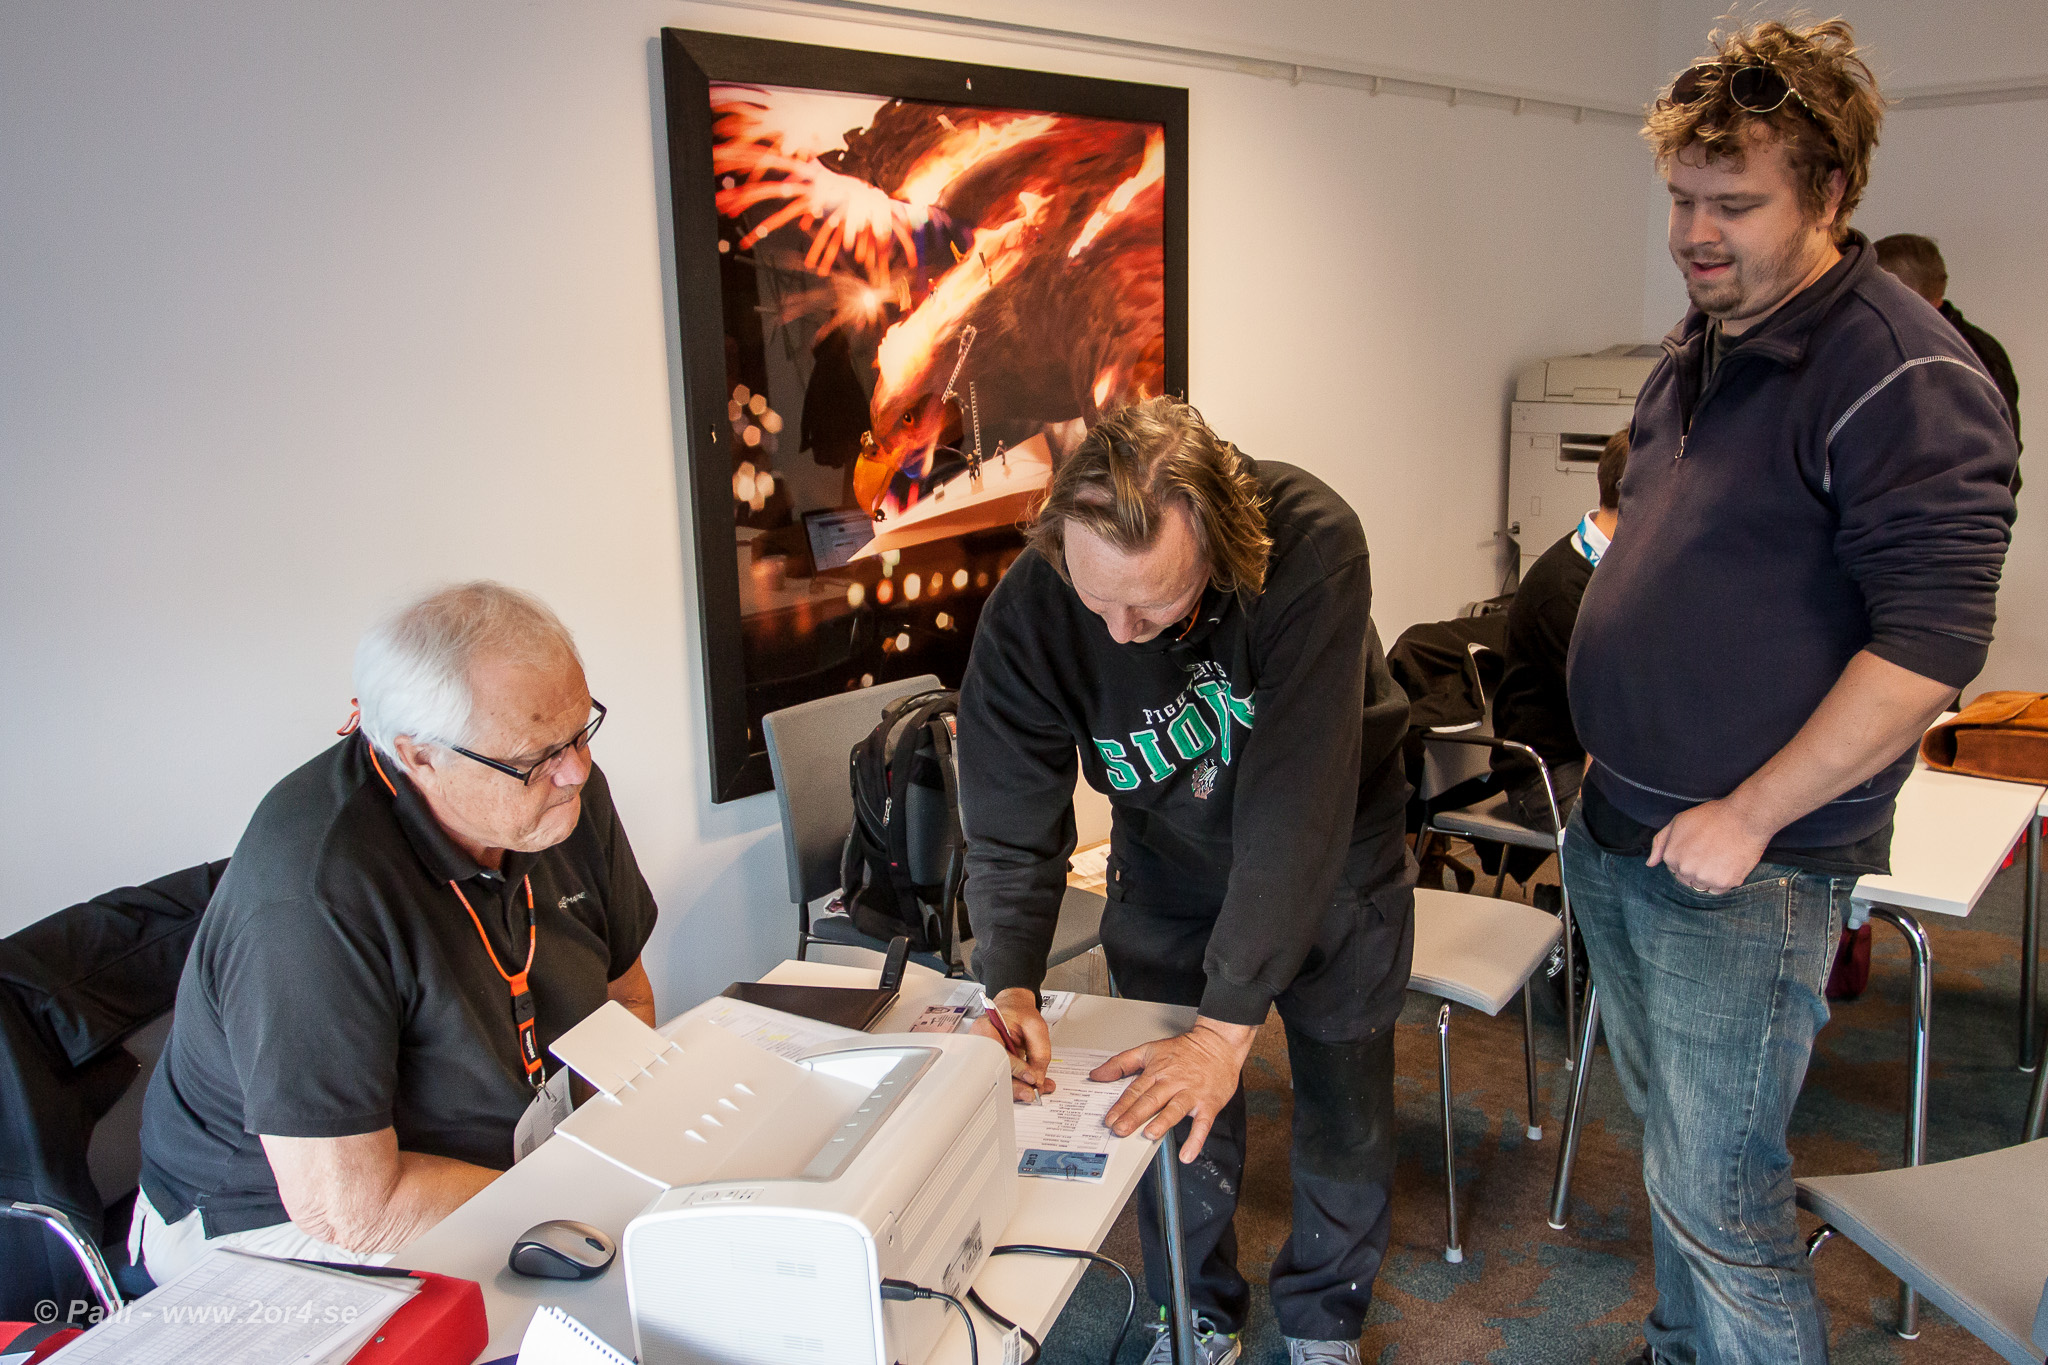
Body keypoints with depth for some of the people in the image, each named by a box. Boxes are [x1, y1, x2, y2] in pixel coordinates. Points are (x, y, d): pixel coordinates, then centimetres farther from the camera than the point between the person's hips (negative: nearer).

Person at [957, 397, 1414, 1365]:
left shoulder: (1311, 544, -36)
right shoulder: (1027, 612, -27)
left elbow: (1297, 802, -38)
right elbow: (1010, 833, -20)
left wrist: (1228, 1024, -38)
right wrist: (1011, 990, -36)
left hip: (1335, 858, -1)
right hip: (1168, 870, 2)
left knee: (1345, 1104, 10)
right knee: (1169, 1113, 5)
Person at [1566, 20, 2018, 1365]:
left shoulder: (1902, 380, -17)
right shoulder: (1699, 350, 10)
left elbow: (1930, 645, -22)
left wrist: (1746, 819, -19)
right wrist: (1620, 755, 14)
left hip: (1747, 869, -8)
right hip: (1614, 836, 8)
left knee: (1719, 1199, 2)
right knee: (1668, 1138, 23)